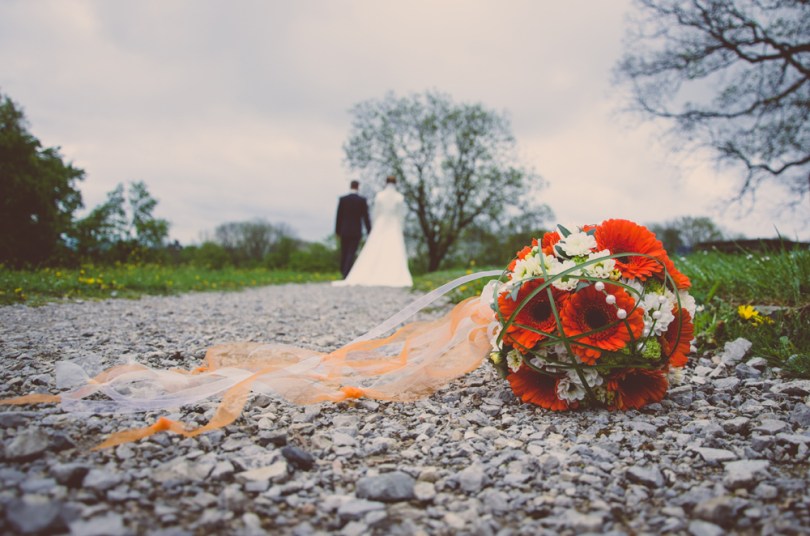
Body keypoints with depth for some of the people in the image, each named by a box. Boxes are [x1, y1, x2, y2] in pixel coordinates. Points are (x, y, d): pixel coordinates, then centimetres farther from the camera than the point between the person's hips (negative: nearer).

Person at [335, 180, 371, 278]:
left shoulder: (342, 199, -2)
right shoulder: (362, 200, -5)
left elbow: (339, 216, 0)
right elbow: (365, 217, -6)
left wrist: (337, 230, 8)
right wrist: (369, 231, 1)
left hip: (344, 230, 2)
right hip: (356, 231, -2)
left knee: (344, 252, 15)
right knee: (351, 254, -1)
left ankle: (343, 271, 28)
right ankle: (346, 274, -9)